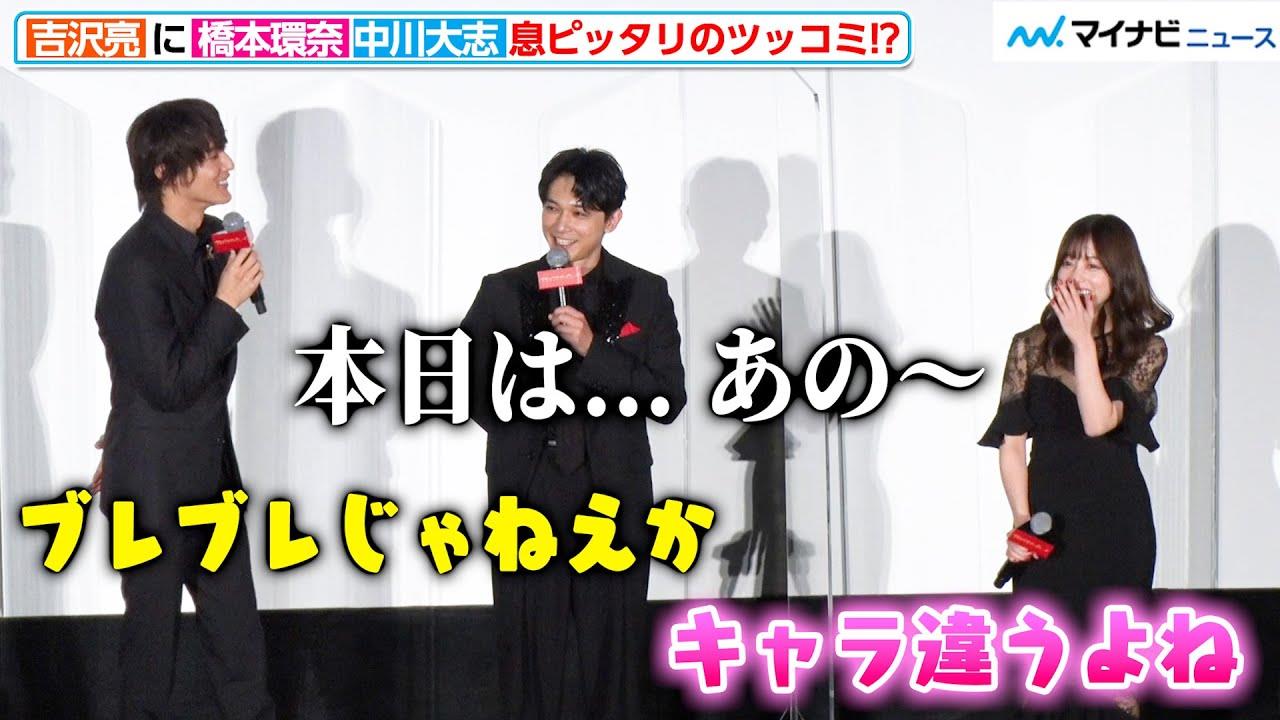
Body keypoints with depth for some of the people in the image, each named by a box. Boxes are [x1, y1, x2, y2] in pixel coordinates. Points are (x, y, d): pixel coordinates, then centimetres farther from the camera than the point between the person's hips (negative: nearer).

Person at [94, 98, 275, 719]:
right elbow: (166, 383, -24)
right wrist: (227, 305, -23)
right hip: (156, 483, -7)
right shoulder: (136, 264, -22)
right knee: (153, 629, 8)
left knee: (235, 625, 14)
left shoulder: (212, 239, 3)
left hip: (210, 470, 7)